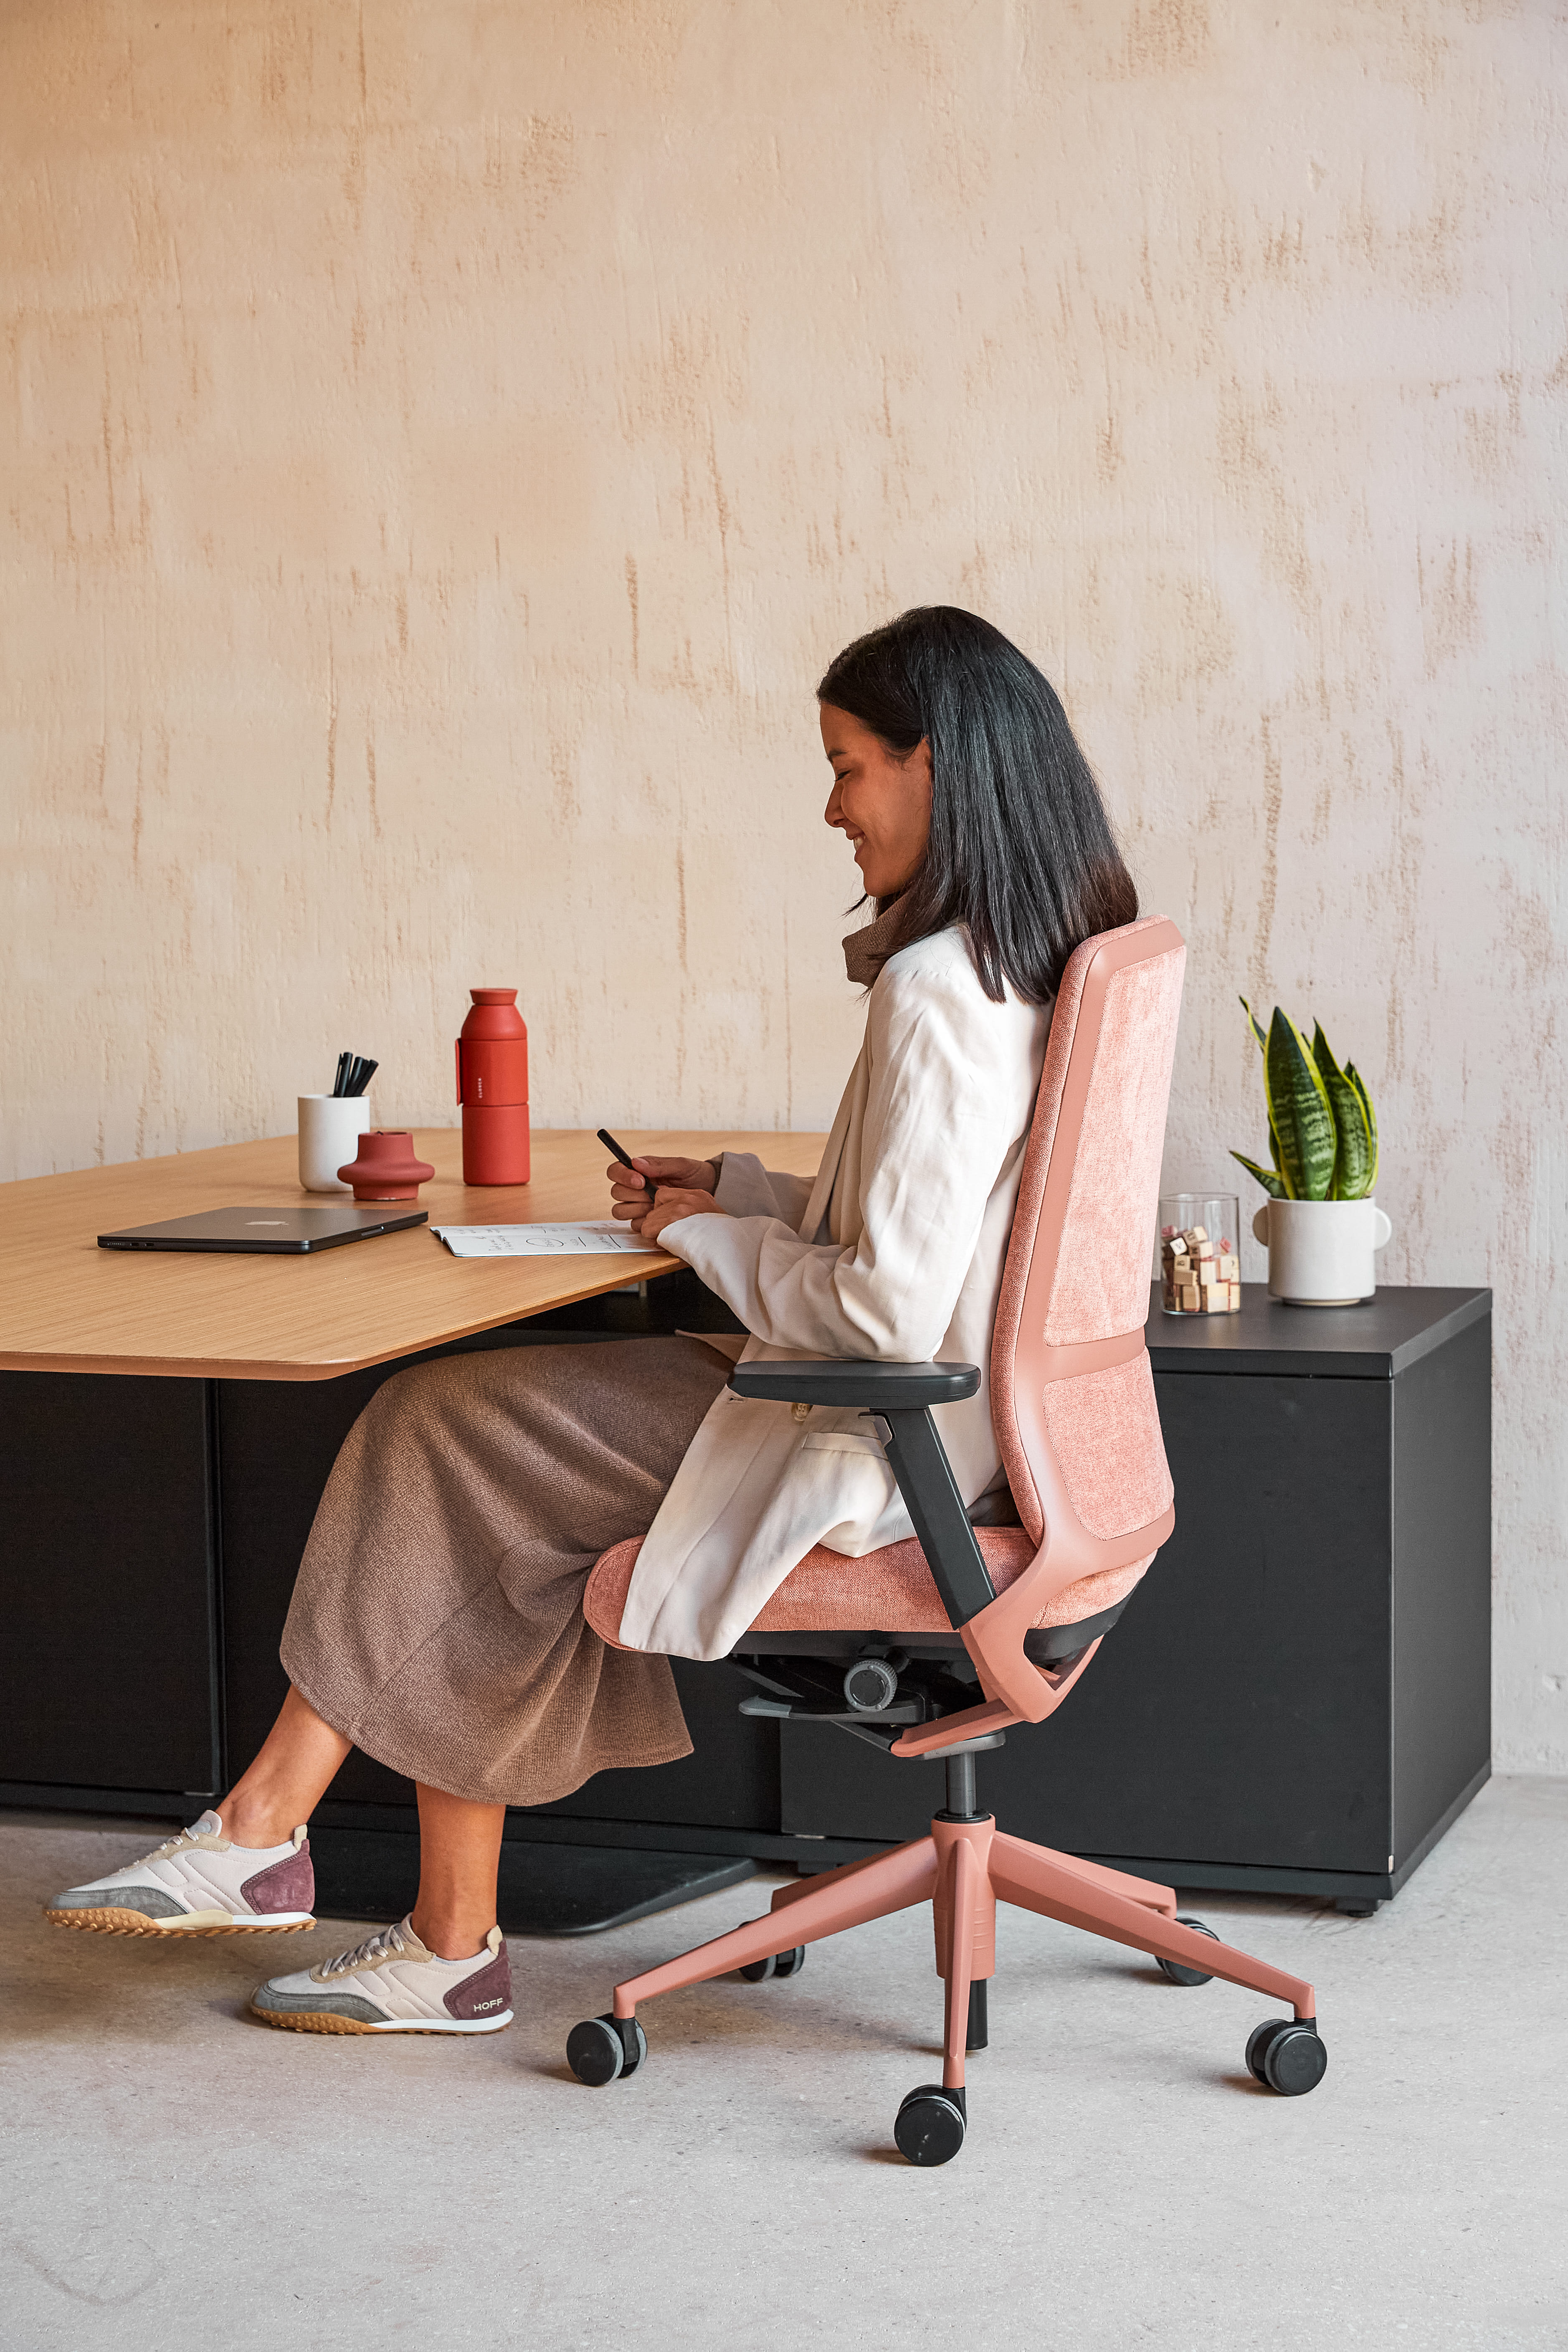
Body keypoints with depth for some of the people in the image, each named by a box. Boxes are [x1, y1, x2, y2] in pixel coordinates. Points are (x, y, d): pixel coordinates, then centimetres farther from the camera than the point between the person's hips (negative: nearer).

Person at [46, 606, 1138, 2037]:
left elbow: (886, 1313, -26)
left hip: (868, 1455, -9)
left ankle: (265, 1827, 11)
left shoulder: (933, 993, -23)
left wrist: (706, 1236, -9)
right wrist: (733, 1192, 12)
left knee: (444, 1441, -1)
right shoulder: (1033, 963, 8)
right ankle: (451, 1947, 8)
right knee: (475, 1461, 7)